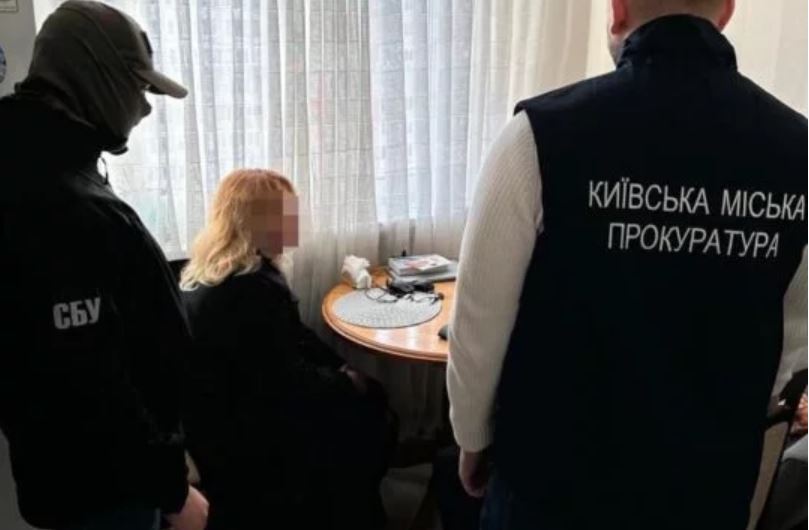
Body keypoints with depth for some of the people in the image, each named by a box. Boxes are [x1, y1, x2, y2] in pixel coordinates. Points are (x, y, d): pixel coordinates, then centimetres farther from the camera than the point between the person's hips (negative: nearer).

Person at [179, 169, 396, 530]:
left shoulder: (210, 269, 5)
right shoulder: (254, 288, -28)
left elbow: (293, 339, 10)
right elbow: (289, 383, -23)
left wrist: (341, 369, 3)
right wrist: (346, 383, -7)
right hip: (239, 437, -9)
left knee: (370, 398, 13)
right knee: (370, 423, 4)